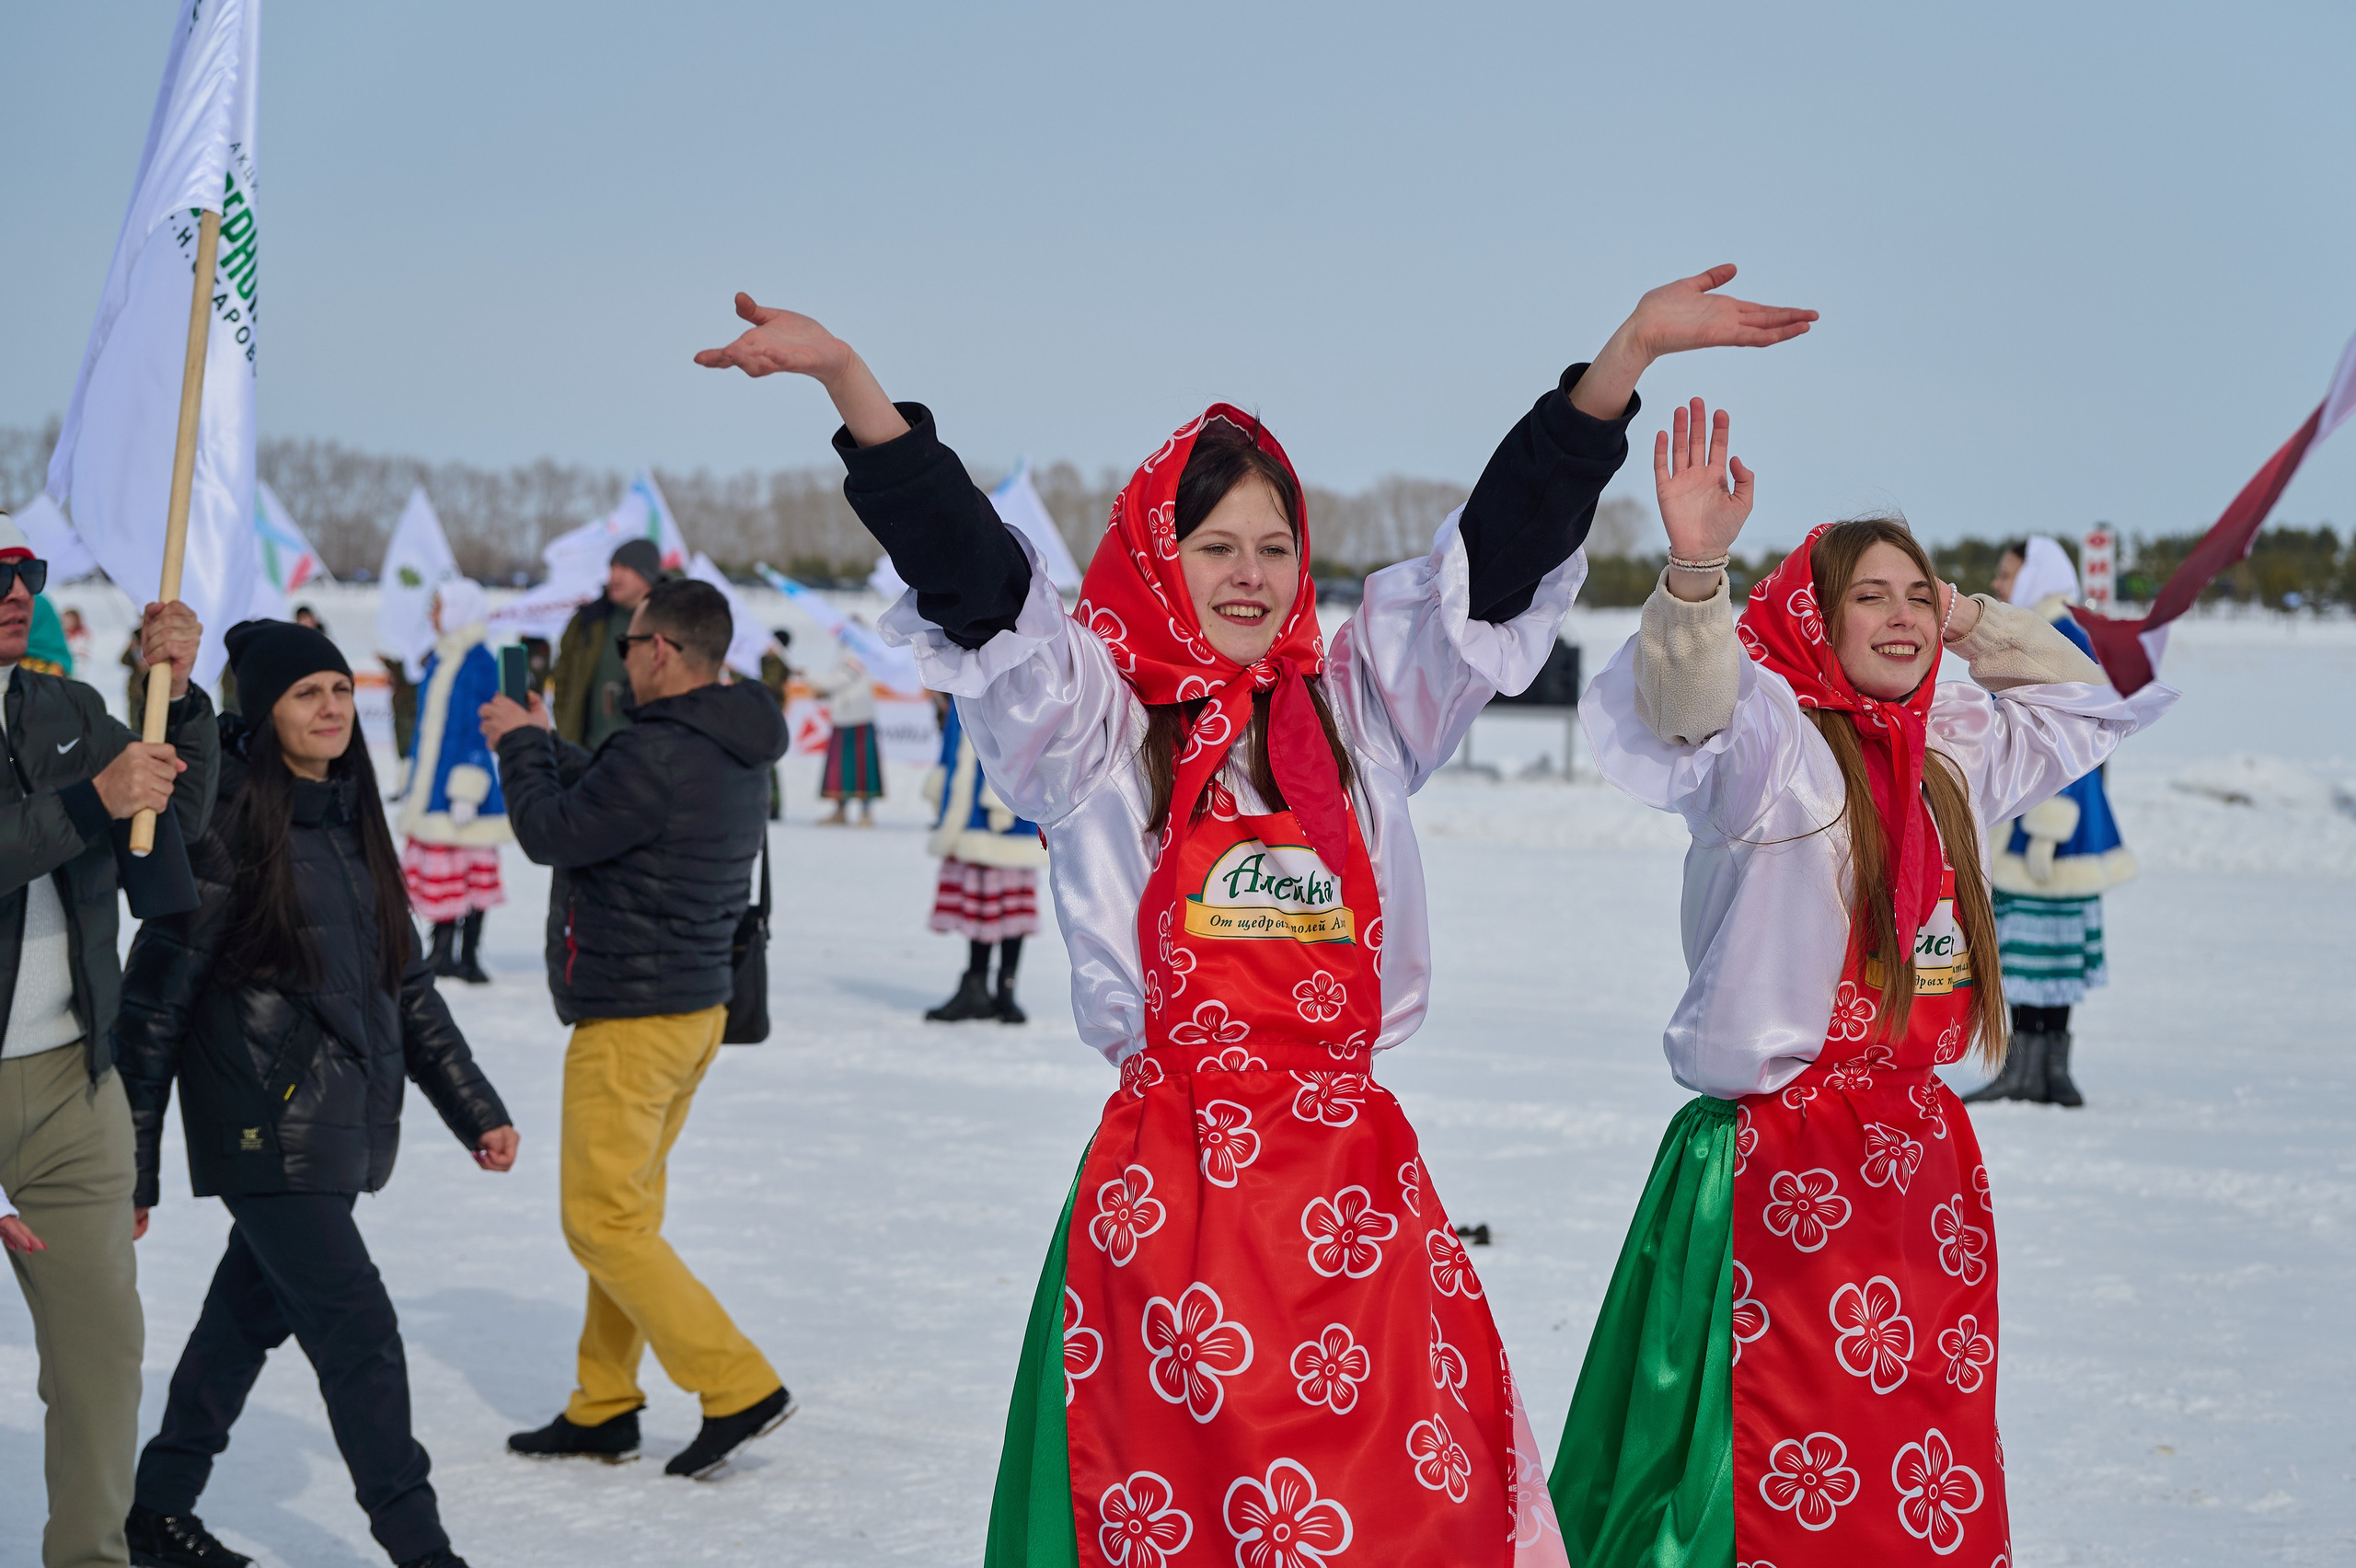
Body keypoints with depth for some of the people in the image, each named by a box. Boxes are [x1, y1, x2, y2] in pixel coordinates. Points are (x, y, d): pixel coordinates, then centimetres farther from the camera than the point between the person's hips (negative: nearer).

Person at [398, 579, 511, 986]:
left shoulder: (481, 662, -11)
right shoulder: (439, 659, 14)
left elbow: (483, 727, -13)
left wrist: (467, 789, -17)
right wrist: (410, 781, 20)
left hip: (463, 781, -8)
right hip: (430, 785, 8)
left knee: (470, 868, -2)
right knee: (437, 867, 9)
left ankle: (468, 954, 3)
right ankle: (442, 950, 15)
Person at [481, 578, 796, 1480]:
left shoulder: (661, 755, -24)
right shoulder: (733, 754, 7)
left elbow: (551, 832, -14)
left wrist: (519, 749, 2)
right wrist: (541, 744, 25)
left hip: (632, 1021, -10)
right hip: (697, 1004, 10)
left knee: (602, 1220, -2)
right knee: (624, 1208, 16)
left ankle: (738, 1387, -5)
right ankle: (602, 1410, 24)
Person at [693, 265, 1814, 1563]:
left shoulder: (1358, 705, 13)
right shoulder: (1092, 722, 6)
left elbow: (1501, 554, 10)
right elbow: (964, 577, -5)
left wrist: (1632, 347, 3)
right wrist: (846, 381, -17)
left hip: (1355, 1171, 3)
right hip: (1172, 1181, -3)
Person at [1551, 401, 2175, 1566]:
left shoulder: (1946, 759, 14)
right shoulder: (1777, 747, -8)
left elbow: (2082, 709, 32)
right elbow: (1694, 707, -32)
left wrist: (1968, 622, 19)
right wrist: (1695, 571, -50)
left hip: (1922, 1153, 7)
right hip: (1790, 1160, -7)